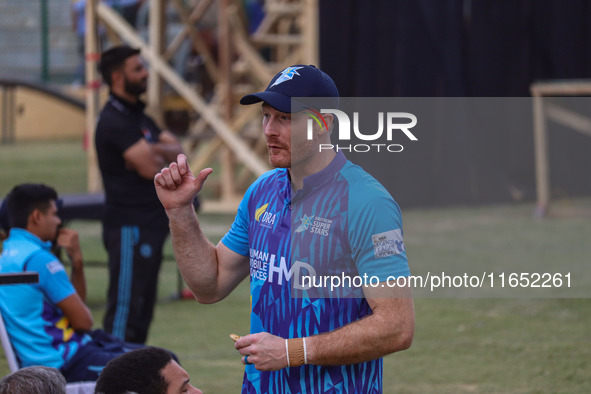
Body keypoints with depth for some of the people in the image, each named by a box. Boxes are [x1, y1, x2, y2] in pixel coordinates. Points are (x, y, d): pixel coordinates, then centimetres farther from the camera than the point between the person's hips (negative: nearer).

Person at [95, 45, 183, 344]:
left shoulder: (138, 116, 18)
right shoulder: (114, 121, -14)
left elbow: (177, 151, 10)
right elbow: (149, 167, -20)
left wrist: (156, 150, -11)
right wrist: (164, 154, 2)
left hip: (150, 225, 10)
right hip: (129, 226, -10)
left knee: (143, 305, 13)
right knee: (125, 309, -10)